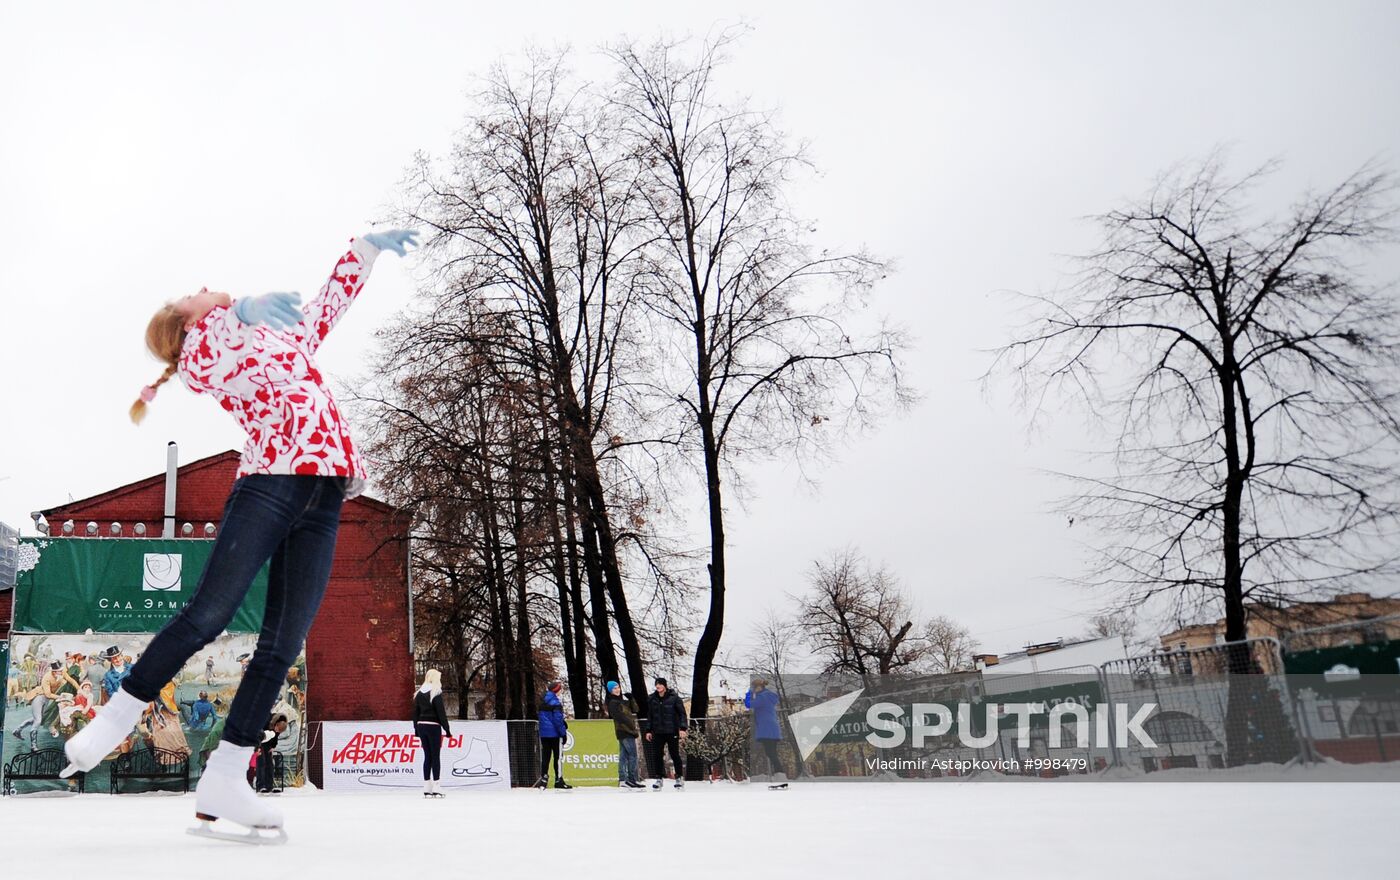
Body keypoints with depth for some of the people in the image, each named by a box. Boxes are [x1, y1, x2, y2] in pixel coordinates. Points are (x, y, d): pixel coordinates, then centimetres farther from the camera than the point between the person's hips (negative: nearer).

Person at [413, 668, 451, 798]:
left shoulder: (419, 693, 9)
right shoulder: (436, 693, -10)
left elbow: (415, 713, 11)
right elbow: (441, 713, -12)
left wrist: (416, 729, 17)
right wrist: (447, 729, -7)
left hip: (421, 726, 6)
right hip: (433, 726, -6)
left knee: (427, 756, 11)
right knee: (436, 756, -2)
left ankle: (427, 789, 12)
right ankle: (436, 789, -3)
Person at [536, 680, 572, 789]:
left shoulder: (543, 701, 11)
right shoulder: (555, 702, -15)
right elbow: (558, 719, -18)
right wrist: (563, 732, -12)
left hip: (543, 734, 7)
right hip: (554, 733, -7)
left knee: (545, 756, 11)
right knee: (558, 756, 0)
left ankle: (543, 778, 11)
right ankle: (558, 780, 2)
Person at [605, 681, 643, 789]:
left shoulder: (622, 700, 18)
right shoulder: (612, 703, -10)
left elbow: (634, 710, 12)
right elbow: (621, 717, -18)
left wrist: (630, 698, -1)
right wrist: (633, 727, -18)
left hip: (625, 732, 9)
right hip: (625, 731, -9)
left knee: (623, 756, 9)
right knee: (632, 755, -9)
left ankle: (622, 780, 12)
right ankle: (632, 780, -8)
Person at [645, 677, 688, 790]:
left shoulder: (674, 697, -5)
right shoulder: (652, 699, 6)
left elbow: (682, 713, -4)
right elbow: (649, 716, 14)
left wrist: (683, 728, -12)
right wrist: (648, 730, 10)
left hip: (672, 732, -4)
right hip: (658, 732, 4)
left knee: (675, 755, 2)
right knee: (657, 756, 2)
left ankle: (680, 778, 13)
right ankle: (658, 778, 12)